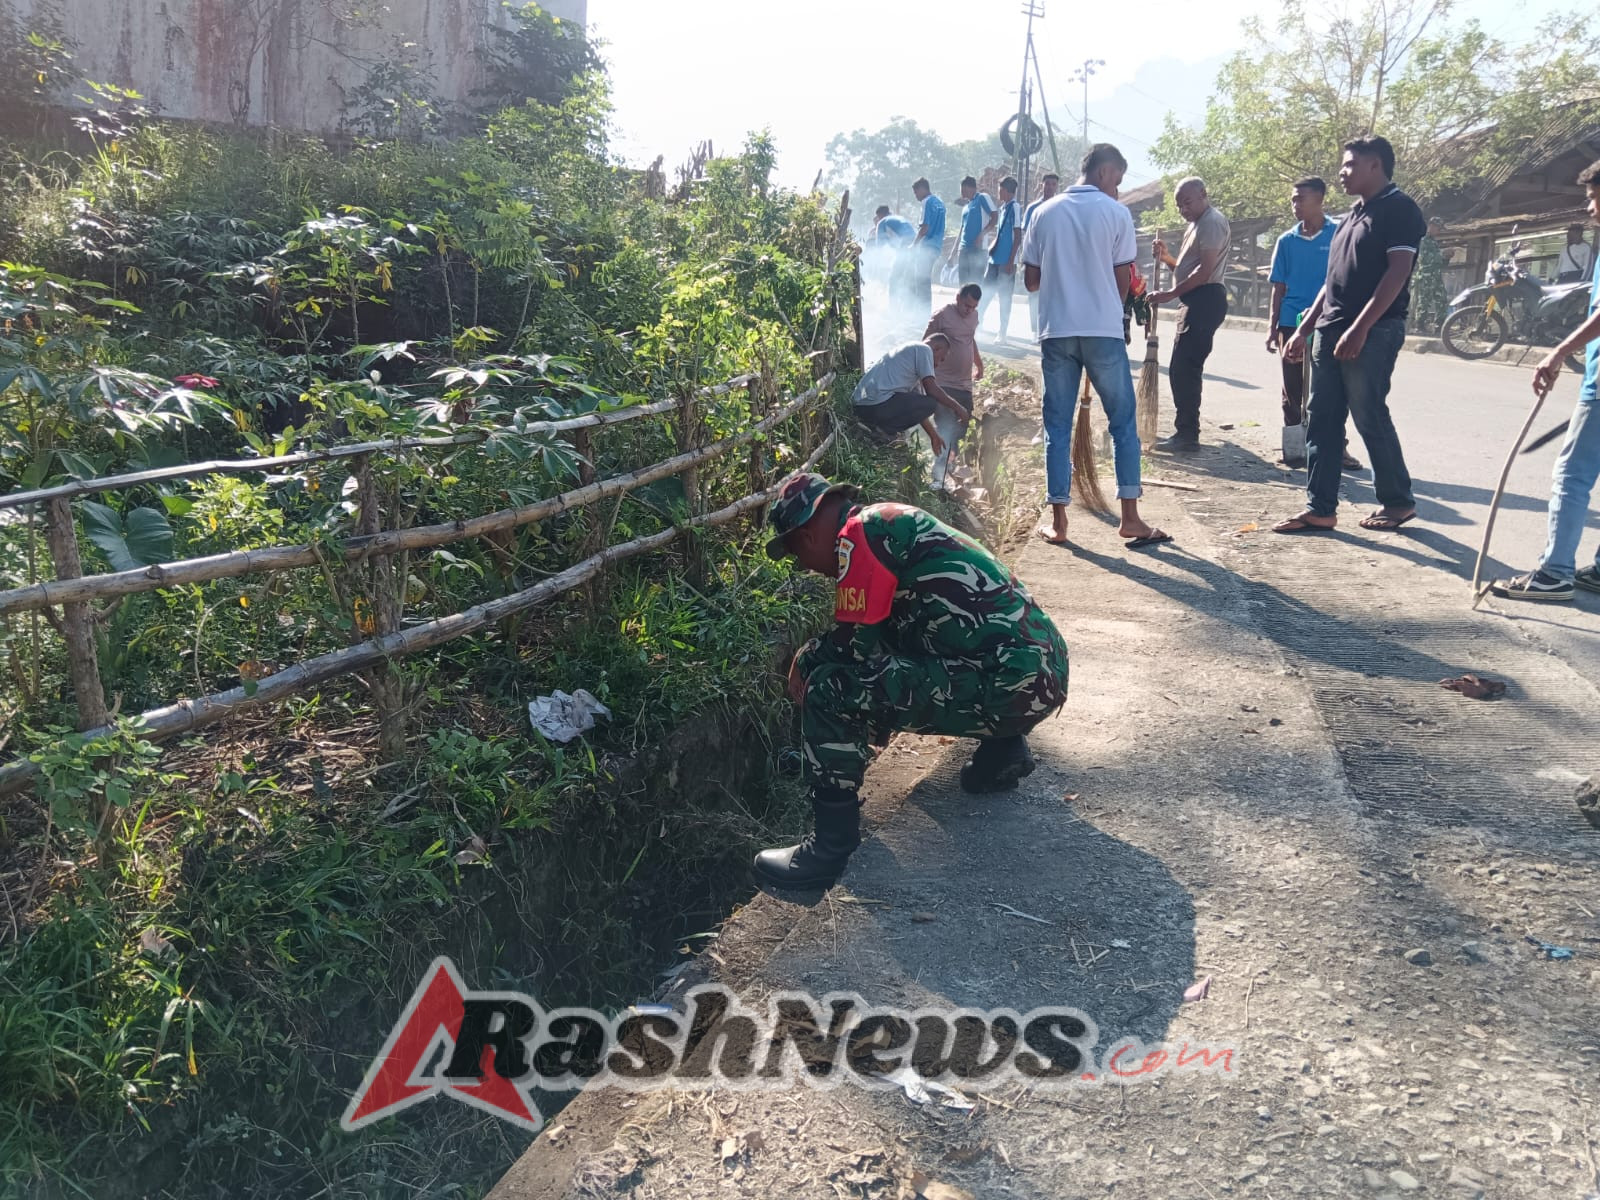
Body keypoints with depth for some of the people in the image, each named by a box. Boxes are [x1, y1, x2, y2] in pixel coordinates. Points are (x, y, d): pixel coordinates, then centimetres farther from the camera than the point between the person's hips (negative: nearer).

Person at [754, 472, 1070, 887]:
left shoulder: (861, 531, -9)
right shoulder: (892, 523, 20)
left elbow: (853, 645, -11)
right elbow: (878, 640, 27)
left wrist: (807, 658, 7)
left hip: (1008, 683, -10)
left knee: (831, 689, -14)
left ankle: (832, 845, -5)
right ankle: (1002, 748, 22)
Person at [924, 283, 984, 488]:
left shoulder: (973, 316, 12)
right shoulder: (942, 315, -10)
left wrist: (979, 364, 29)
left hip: (965, 385, 7)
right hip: (943, 384, -7)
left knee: (960, 432, 4)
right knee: (945, 431, -14)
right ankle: (938, 480, -16)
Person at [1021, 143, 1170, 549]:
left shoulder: (1045, 213, 8)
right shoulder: (1115, 213, 0)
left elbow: (1031, 280, 9)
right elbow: (1123, 279, 1)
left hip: (1056, 332, 3)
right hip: (1103, 331, -3)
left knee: (1058, 426, 7)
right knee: (1124, 421, 7)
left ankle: (1058, 520, 5)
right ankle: (1130, 517, 4)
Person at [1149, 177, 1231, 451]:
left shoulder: (1212, 222, -9)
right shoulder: (1197, 224, 23)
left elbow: (1205, 270, -19)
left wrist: (1170, 294, -21)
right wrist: (1166, 257, 8)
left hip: (1206, 300, -11)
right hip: (1196, 302, 11)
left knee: (1183, 368, -14)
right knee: (1183, 369, 13)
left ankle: (1188, 435, -12)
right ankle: (1186, 432, 19)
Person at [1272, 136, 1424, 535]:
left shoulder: (1399, 209, -6)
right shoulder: (1353, 215, 20)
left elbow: (1397, 273, -16)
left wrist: (1359, 328, -23)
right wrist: (1304, 329, 18)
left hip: (1374, 332, -9)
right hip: (1330, 331, 9)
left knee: (1370, 417, -4)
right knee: (1321, 420, 4)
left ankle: (1398, 501, 12)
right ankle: (1319, 508, 7)